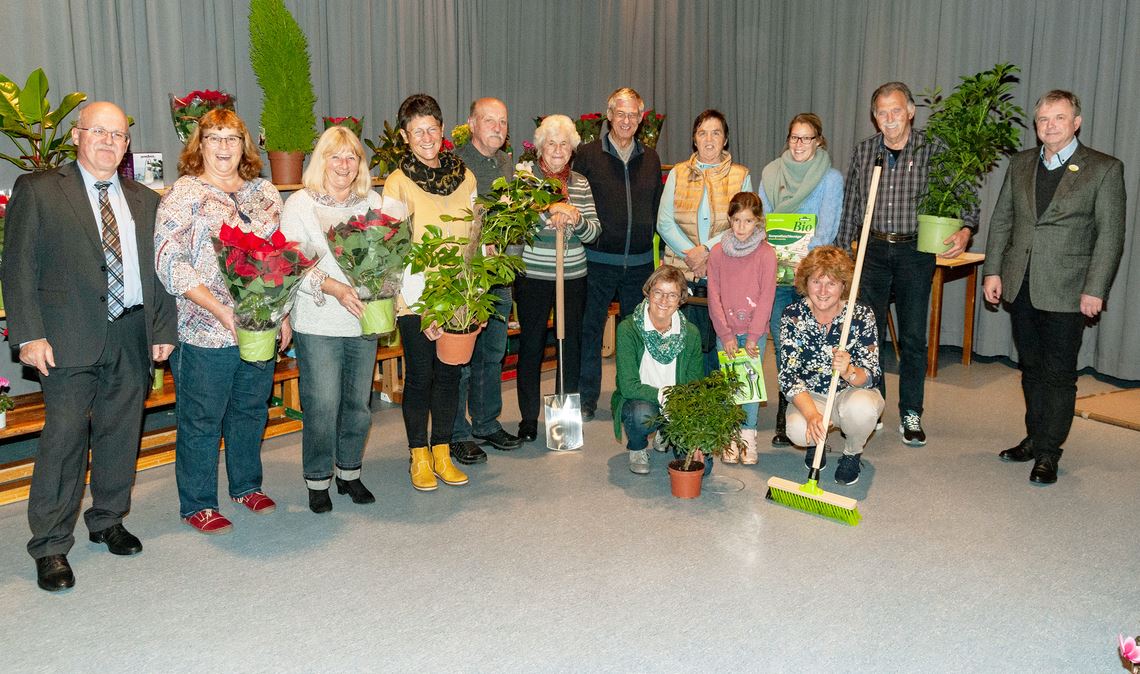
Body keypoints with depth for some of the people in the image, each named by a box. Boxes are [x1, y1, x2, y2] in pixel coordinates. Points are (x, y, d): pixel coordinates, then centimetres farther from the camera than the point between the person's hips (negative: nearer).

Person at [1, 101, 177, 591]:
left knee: (120, 436, 11)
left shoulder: (145, 201, 14)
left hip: (133, 338, 4)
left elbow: (159, 270, 14)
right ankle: (50, 547, 7)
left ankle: (107, 520, 29)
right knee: (63, 438, -3)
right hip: (71, 339, -4)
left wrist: (163, 329, 6)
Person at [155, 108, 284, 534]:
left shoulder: (265, 193, 10)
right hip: (205, 333, -5)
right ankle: (197, 505, 19)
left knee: (250, 411, 17)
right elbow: (170, 263, -14)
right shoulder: (184, 194, -6)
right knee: (201, 420, 5)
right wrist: (223, 311, -20)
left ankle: (247, 485, 35)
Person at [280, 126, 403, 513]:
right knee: (322, 405, -2)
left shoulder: (373, 202, 9)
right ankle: (317, 481, 15)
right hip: (318, 324, -4)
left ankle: (349, 472, 28)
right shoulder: (300, 205, -2)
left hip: (365, 320, 4)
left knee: (358, 402, 11)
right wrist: (335, 288, -22)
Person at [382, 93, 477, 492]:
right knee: (420, 376, 5)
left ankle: (442, 453, 25)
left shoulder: (465, 177, 5)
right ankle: (419, 457, 21)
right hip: (416, 301, -4)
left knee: (449, 374, 11)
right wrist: (421, 304, -17)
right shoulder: (398, 183, -8)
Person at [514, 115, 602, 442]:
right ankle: (528, 418, 13)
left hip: (573, 276, 3)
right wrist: (550, 210, -28)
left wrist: (576, 220, -16)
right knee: (531, 344, 2)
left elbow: (594, 232, 5)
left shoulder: (581, 184, 9)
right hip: (534, 276, -3)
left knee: (571, 343, 6)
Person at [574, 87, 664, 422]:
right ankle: (586, 398, 13)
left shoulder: (650, 158, 11)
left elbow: (657, 208, 16)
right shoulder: (587, 154, 0)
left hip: (640, 260, 3)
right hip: (598, 259, -3)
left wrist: (653, 243, 9)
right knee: (590, 328, 3)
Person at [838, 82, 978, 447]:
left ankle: (911, 415, 17)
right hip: (872, 250, 2)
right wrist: (842, 252, 9)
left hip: (915, 252, -2)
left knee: (913, 338, 4)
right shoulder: (863, 150, 4)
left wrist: (965, 230, -20)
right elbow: (850, 207, 10)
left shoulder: (933, 150, -4)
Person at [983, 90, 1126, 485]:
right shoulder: (1021, 164, 10)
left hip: (1066, 291, -5)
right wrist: (993, 271, 3)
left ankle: (1048, 453, 10)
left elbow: (1110, 236, -7)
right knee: (1031, 369, 15)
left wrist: (1095, 290, -12)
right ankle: (1034, 439, 28)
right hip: (1020, 286, 5)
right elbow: (1001, 220, 12)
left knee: (1059, 375, 1)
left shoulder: (1104, 169, -4)